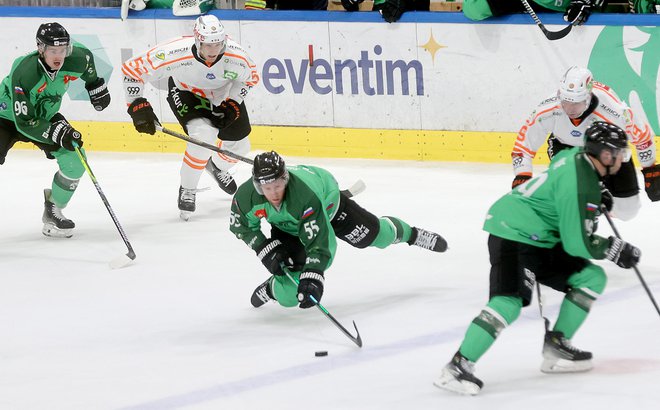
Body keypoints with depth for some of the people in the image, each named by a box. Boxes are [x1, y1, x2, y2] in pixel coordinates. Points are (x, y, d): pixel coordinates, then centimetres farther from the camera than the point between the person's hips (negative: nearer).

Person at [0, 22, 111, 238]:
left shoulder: (75, 61, -22)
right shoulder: (23, 73, -37)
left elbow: (86, 58, 7)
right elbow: (24, 123, -34)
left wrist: (96, 85, 15)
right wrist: (57, 132, -41)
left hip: (45, 116, 5)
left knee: (75, 159, -9)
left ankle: (53, 212, 10)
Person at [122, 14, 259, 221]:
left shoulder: (236, 55, -33)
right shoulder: (174, 54, -41)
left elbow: (251, 78, -8)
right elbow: (132, 69, -28)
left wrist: (232, 104, -17)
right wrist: (138, 106, -27)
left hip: (223, 93, 4)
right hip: (185, 93, -4)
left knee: (239, 145, 9)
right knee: (203, 135, -28)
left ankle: (218, 167, 47)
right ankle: (187, 191, -6)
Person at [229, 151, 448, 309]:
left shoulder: (305, 195, -46)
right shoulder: (245, 197, -34)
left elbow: (319, 243, -44)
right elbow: (243, 227, -12)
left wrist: (312, 279, -52)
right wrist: (268, 252, -23)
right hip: (286, 225, 2)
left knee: (375, 234, 6)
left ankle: (411, 234, 40)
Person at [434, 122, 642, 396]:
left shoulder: (578, 157, 6)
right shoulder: (580, 185, -23)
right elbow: (577, 243, -20)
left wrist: (599, 197, 30)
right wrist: (615, 250, -7)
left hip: (539, 239, 11)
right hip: (514, 235, -11)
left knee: (592, 278, 9)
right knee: (509, 302, -29)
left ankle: (556, 347, 11)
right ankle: (458, 367, -30)